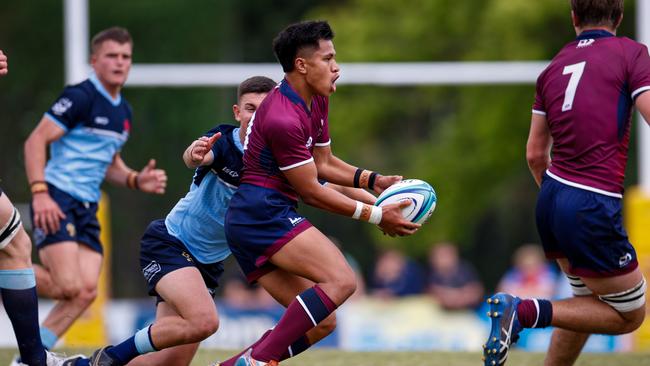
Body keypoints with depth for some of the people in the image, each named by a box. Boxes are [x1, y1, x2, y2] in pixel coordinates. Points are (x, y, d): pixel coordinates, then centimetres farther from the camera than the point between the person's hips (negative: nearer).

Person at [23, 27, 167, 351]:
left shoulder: (123, 112, 17)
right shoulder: (81, 97, -9)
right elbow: (35, 141, -12)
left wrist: (137, 181, 10)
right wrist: (40, 193, -23)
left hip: (87, 209, 8)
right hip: (57, 202, -8)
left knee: (86, 291, -4)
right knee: (68, 286, -18)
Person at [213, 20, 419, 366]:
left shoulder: (316, 100, 13)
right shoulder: (283, 119, -19)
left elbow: (324, 163, 24)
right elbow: (311, 192, -13)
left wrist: (373, 180, 9)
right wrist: (376, 215, -9)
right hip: (265, 211, -10)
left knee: (321, 321, 5)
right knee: (341, 280, -25)